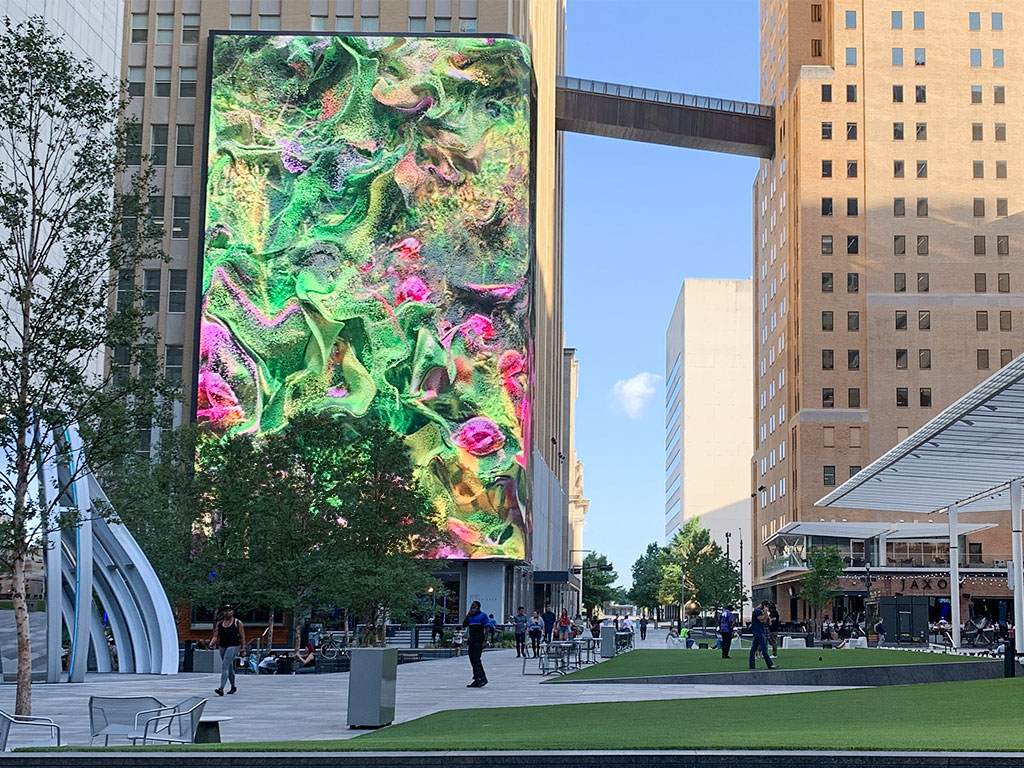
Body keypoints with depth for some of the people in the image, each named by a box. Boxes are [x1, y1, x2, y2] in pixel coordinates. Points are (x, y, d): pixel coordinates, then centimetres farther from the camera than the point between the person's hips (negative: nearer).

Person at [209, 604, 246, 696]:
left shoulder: (237, 623, -2)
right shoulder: (219, 624, 9)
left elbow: (242, 636, -1)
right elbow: (216, 636, 6)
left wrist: (243, 649, -5)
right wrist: (212, 643, -15)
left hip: (233, 647, -5)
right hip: (222, 647, 5)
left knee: (225, 666, -19)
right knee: (229, 668, 16)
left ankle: (221, 688, -26)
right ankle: (233, 687, 33)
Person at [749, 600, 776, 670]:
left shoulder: (759, 610, 19)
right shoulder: (757, 610, -12)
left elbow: (765, 620, 19)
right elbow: (761, 620, -19)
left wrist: (765, 613, 8)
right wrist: (765, 612, -14)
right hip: (758, 631, -11)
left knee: (754, 648, 8)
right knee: (764, 648, -10)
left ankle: (752, 665, 8)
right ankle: (770, 665, -11)